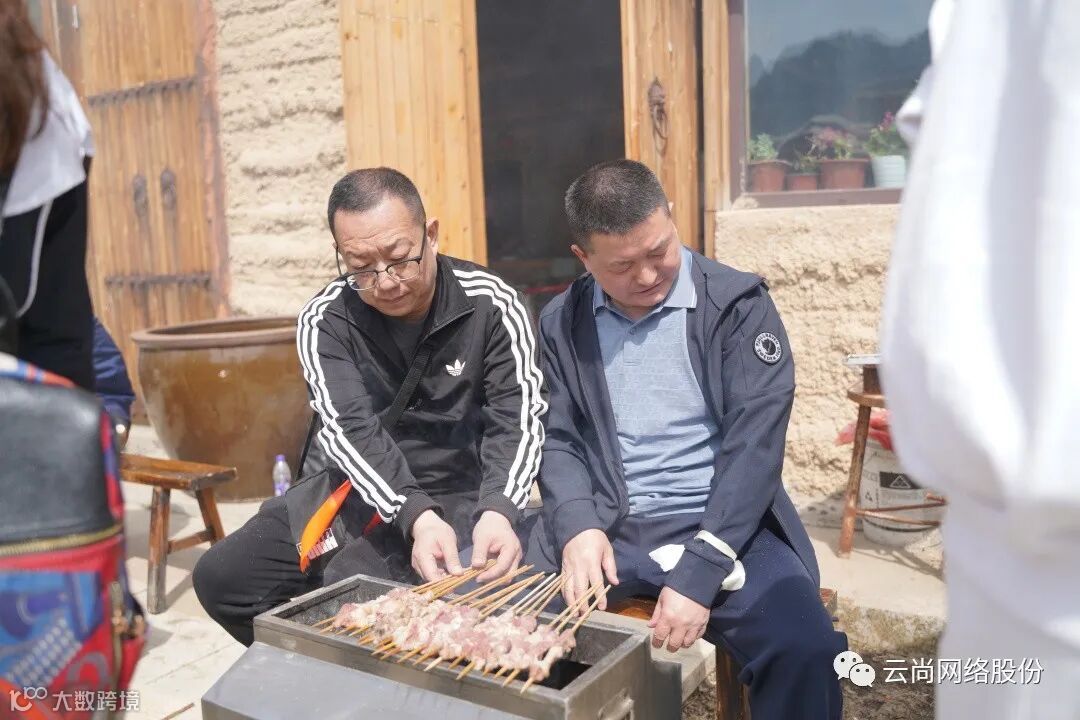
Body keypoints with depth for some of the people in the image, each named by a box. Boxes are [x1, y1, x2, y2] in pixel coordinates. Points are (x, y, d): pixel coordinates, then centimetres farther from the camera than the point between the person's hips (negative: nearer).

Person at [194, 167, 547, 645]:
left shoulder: (490, 305, -13)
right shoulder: (326, 321, -8)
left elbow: (517, 422, -15)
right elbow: (351, 431, -19)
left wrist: (498, 510, -36)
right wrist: (415, 516, -37)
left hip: (460, 494, -3)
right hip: (360, 491, 4)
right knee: (222, 577, -5)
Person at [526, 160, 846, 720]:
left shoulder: (738, 304, -4)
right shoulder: (561, 323, 7)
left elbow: (753, 444, -11)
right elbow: (559, 439, 6)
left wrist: (697, 573, -19)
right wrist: (578, 525, -15)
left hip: (721, 526, -2)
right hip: (604, 529, 2)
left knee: (805, 650, -27)